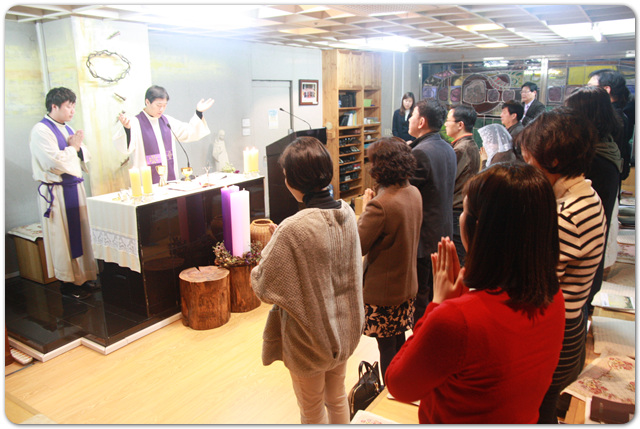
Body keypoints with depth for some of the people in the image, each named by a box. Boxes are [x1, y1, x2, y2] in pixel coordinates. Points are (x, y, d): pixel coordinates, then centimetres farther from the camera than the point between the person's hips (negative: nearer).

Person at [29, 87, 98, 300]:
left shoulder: (67, 129, 14)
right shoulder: (41, 130, -11)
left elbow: (85, 157, 17)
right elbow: (55, 162, -22)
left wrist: (79, 146, -3)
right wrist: (73, 147, -8)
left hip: (75, 187, 8)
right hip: (56, 192, -8)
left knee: (81, 233, 11)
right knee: (64, 238, 0)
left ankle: (83, 277, 21)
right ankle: (68, 283, 11)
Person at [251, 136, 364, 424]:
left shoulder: (293, 230, -31)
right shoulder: (347, 213, -10)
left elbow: (264, 288, -23)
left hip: (310, 338, -6)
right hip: (344, 328, 6)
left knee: (312, 411, 21)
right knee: (337, 396, 29)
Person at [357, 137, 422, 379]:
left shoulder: (380, 206, -28)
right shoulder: (414, 193, -1)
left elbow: (358, 246, -23)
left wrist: (364, 209, -13)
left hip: (383, 290, -8)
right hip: (407, 285, 8)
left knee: (387, 346, 10)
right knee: (399, 341, 23)